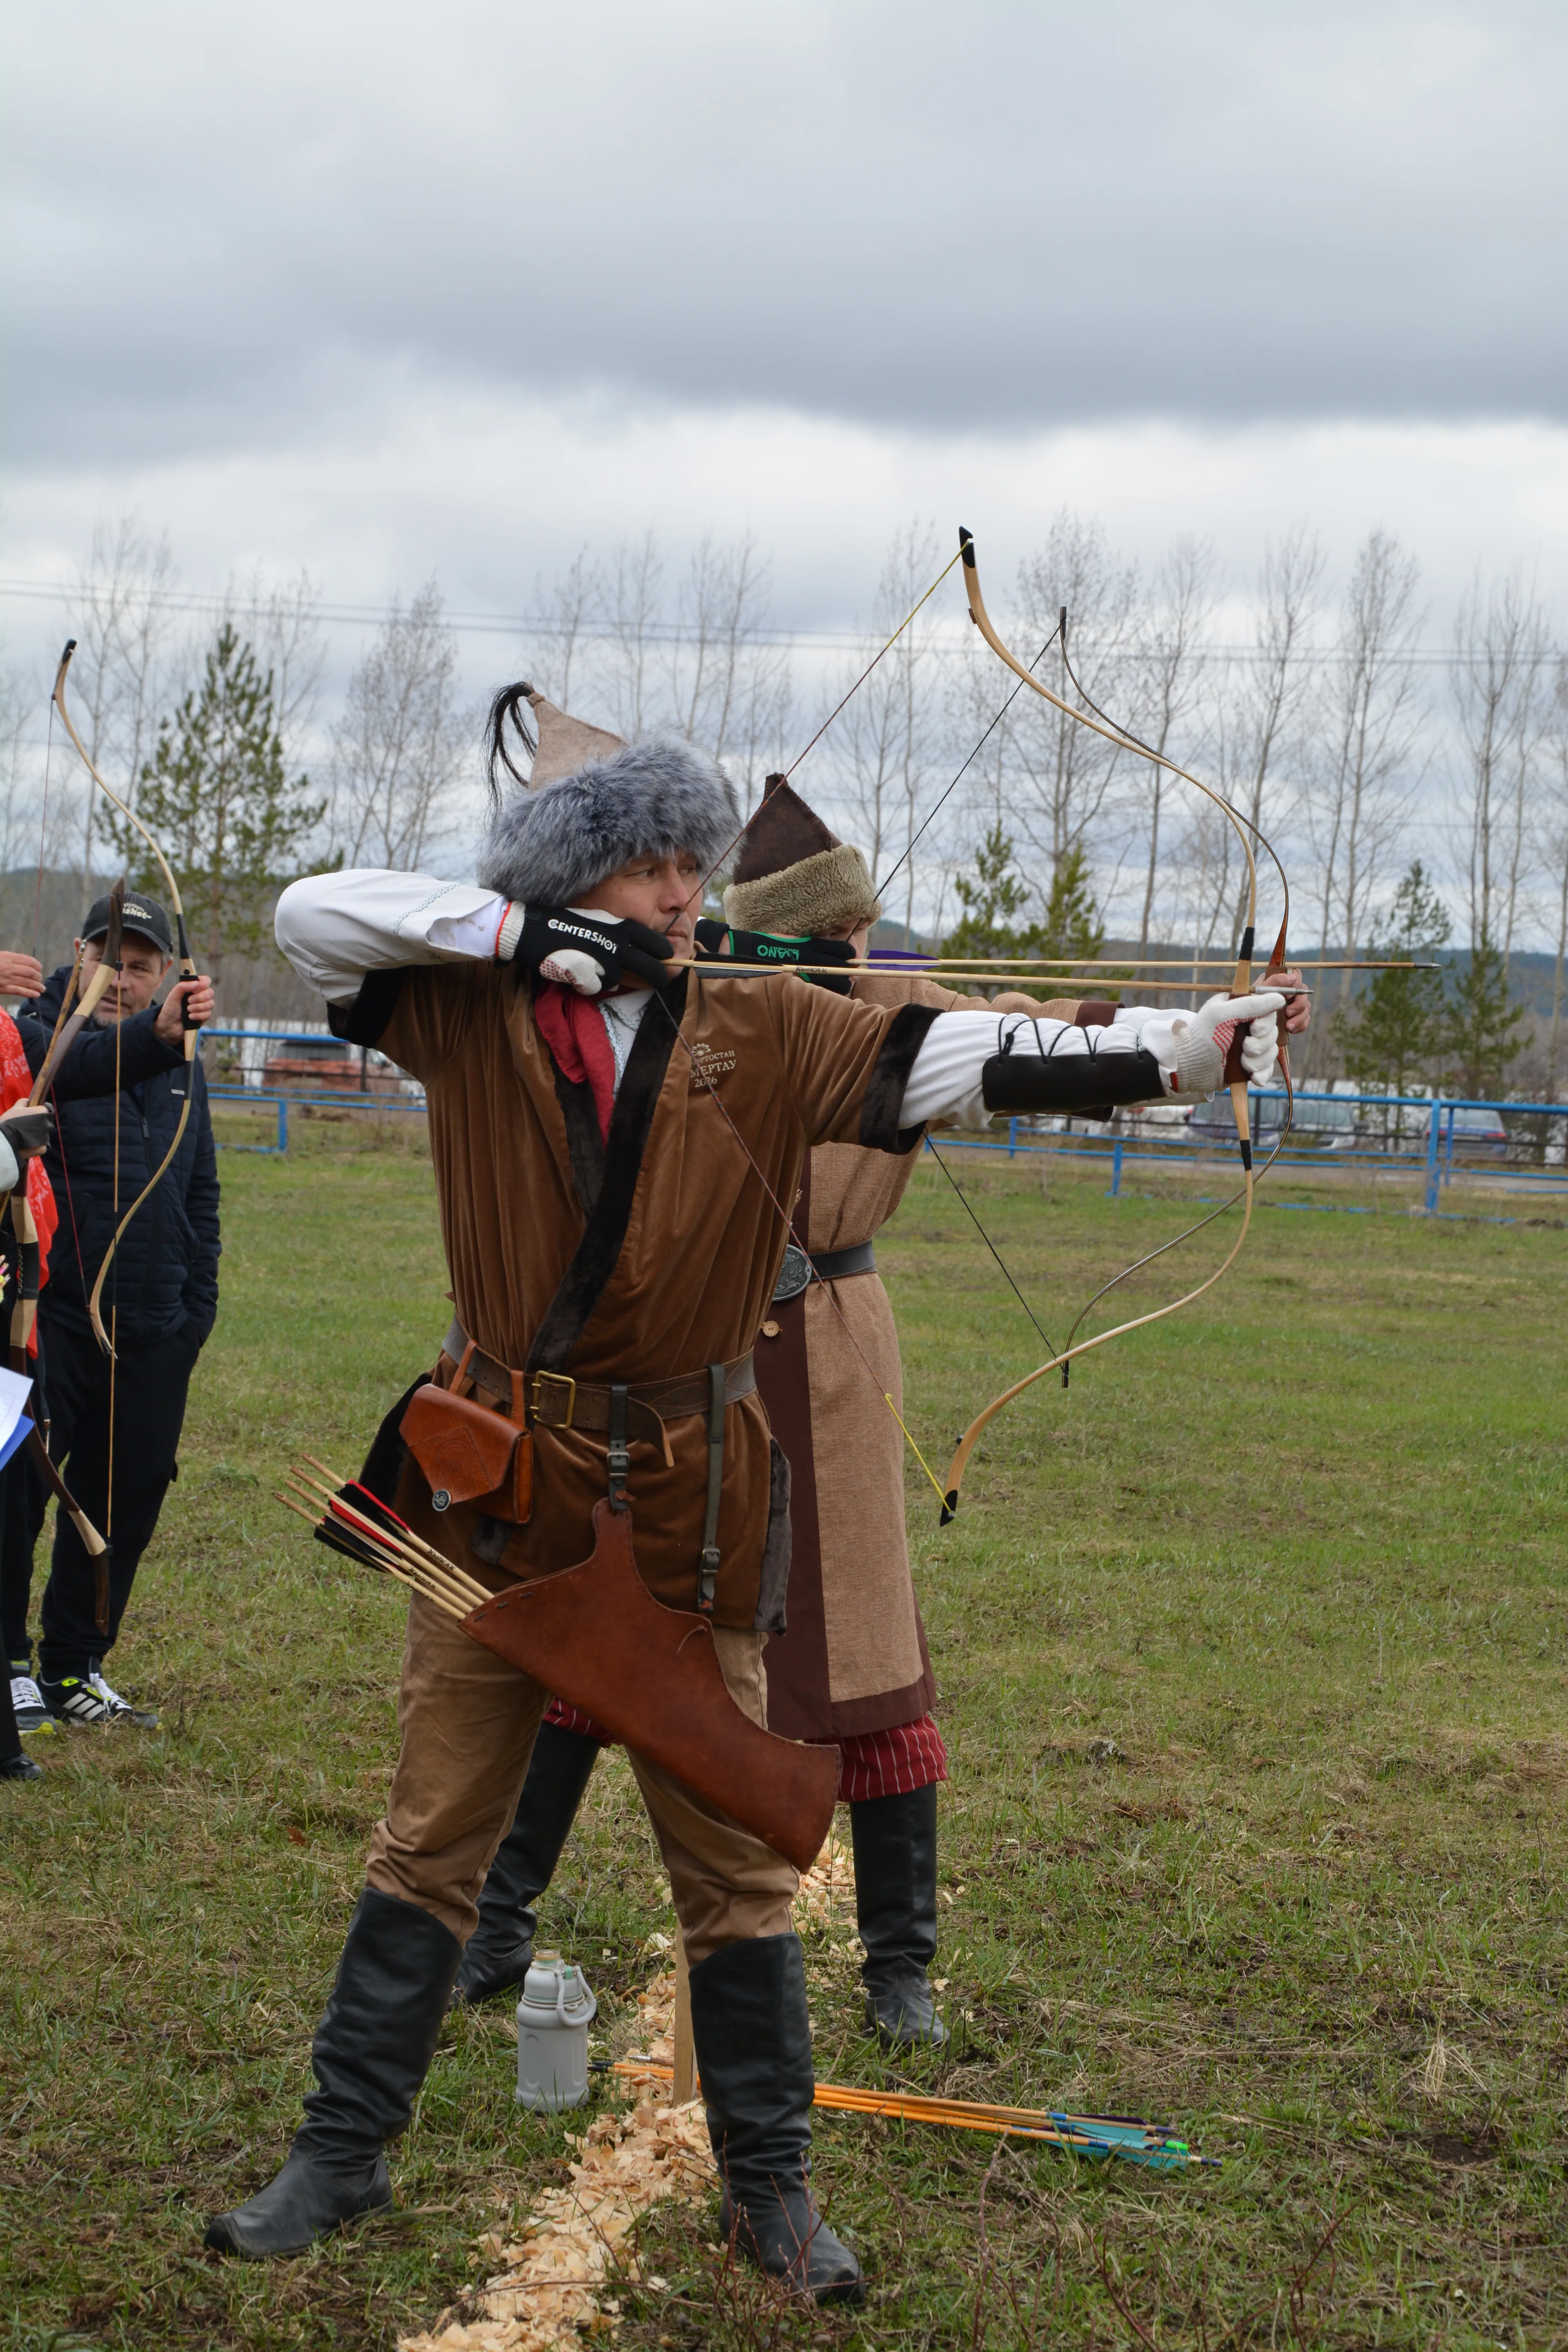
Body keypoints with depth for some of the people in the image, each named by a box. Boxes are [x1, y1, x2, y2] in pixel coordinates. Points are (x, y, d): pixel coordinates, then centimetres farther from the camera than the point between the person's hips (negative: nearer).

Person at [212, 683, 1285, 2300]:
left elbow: (987, 1061, -8)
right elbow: (312, 916, -9)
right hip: (496, 1486, 0)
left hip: (685, 1499, 0)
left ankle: (771, 2188, 22)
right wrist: (519, 930, -17)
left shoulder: (767, 1038, -2)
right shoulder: (474, 1015, -1)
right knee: (429, 1841, 10)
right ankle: (342, 2154, 24)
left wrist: (1194, 1045, -17)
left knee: (733, 1858, 8)